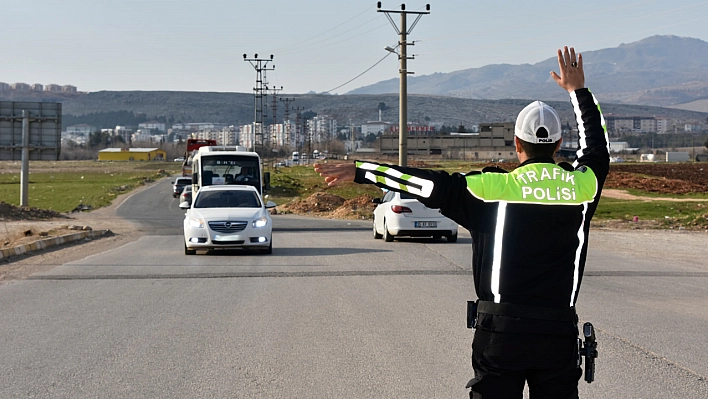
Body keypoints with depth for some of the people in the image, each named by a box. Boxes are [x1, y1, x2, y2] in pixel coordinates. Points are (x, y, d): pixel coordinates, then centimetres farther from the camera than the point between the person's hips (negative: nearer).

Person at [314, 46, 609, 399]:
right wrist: (579, 91, 36)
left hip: (501, 328, -2)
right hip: (559, 330, 2)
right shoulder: (582, 185, 2)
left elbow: (433, 184, -7)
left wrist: (359, 171, -2)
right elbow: (597, 148, 23)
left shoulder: (496, 188, -7)